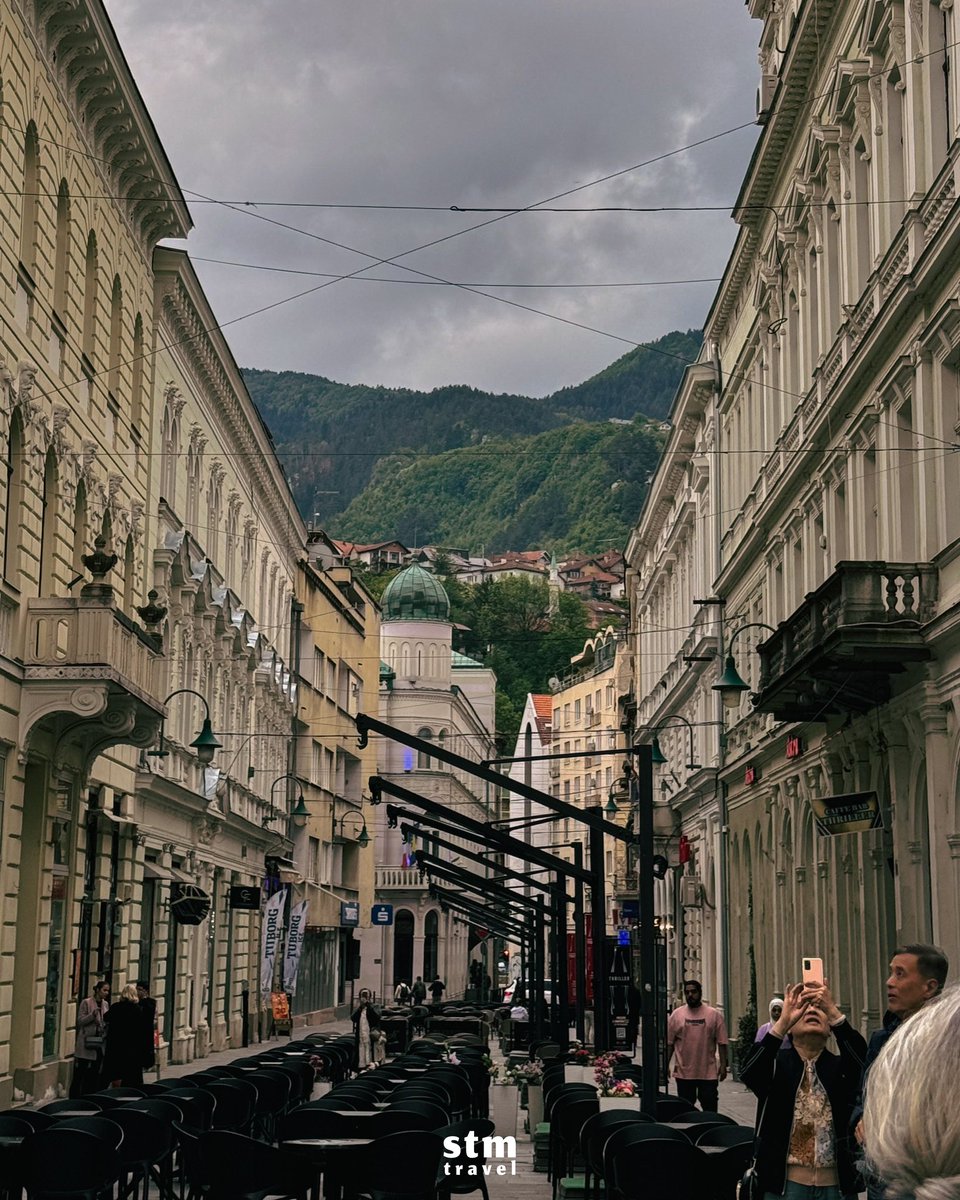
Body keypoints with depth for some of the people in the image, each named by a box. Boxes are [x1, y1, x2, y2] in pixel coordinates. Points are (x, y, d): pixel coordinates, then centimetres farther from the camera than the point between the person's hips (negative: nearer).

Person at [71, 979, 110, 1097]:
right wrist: (92, 1015, -23)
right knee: (80, 1073, -4)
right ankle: (74, 1097, 1)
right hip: (86, 1042, -6)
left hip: (99, 1042, 6)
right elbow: (80, 1021, -9)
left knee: (94, 1073, 7)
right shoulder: (86, 1003, -6)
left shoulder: (105, 1004, 12)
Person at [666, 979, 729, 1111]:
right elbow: (669, 1043, 6)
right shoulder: (676, 1015, 4)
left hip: (708, 1073, -1)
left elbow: (722, 1042, 1)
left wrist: (723, 1065, -4)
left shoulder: (714, 1015, 1)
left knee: (710, 1107, 1)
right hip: (683, 1072, 1)